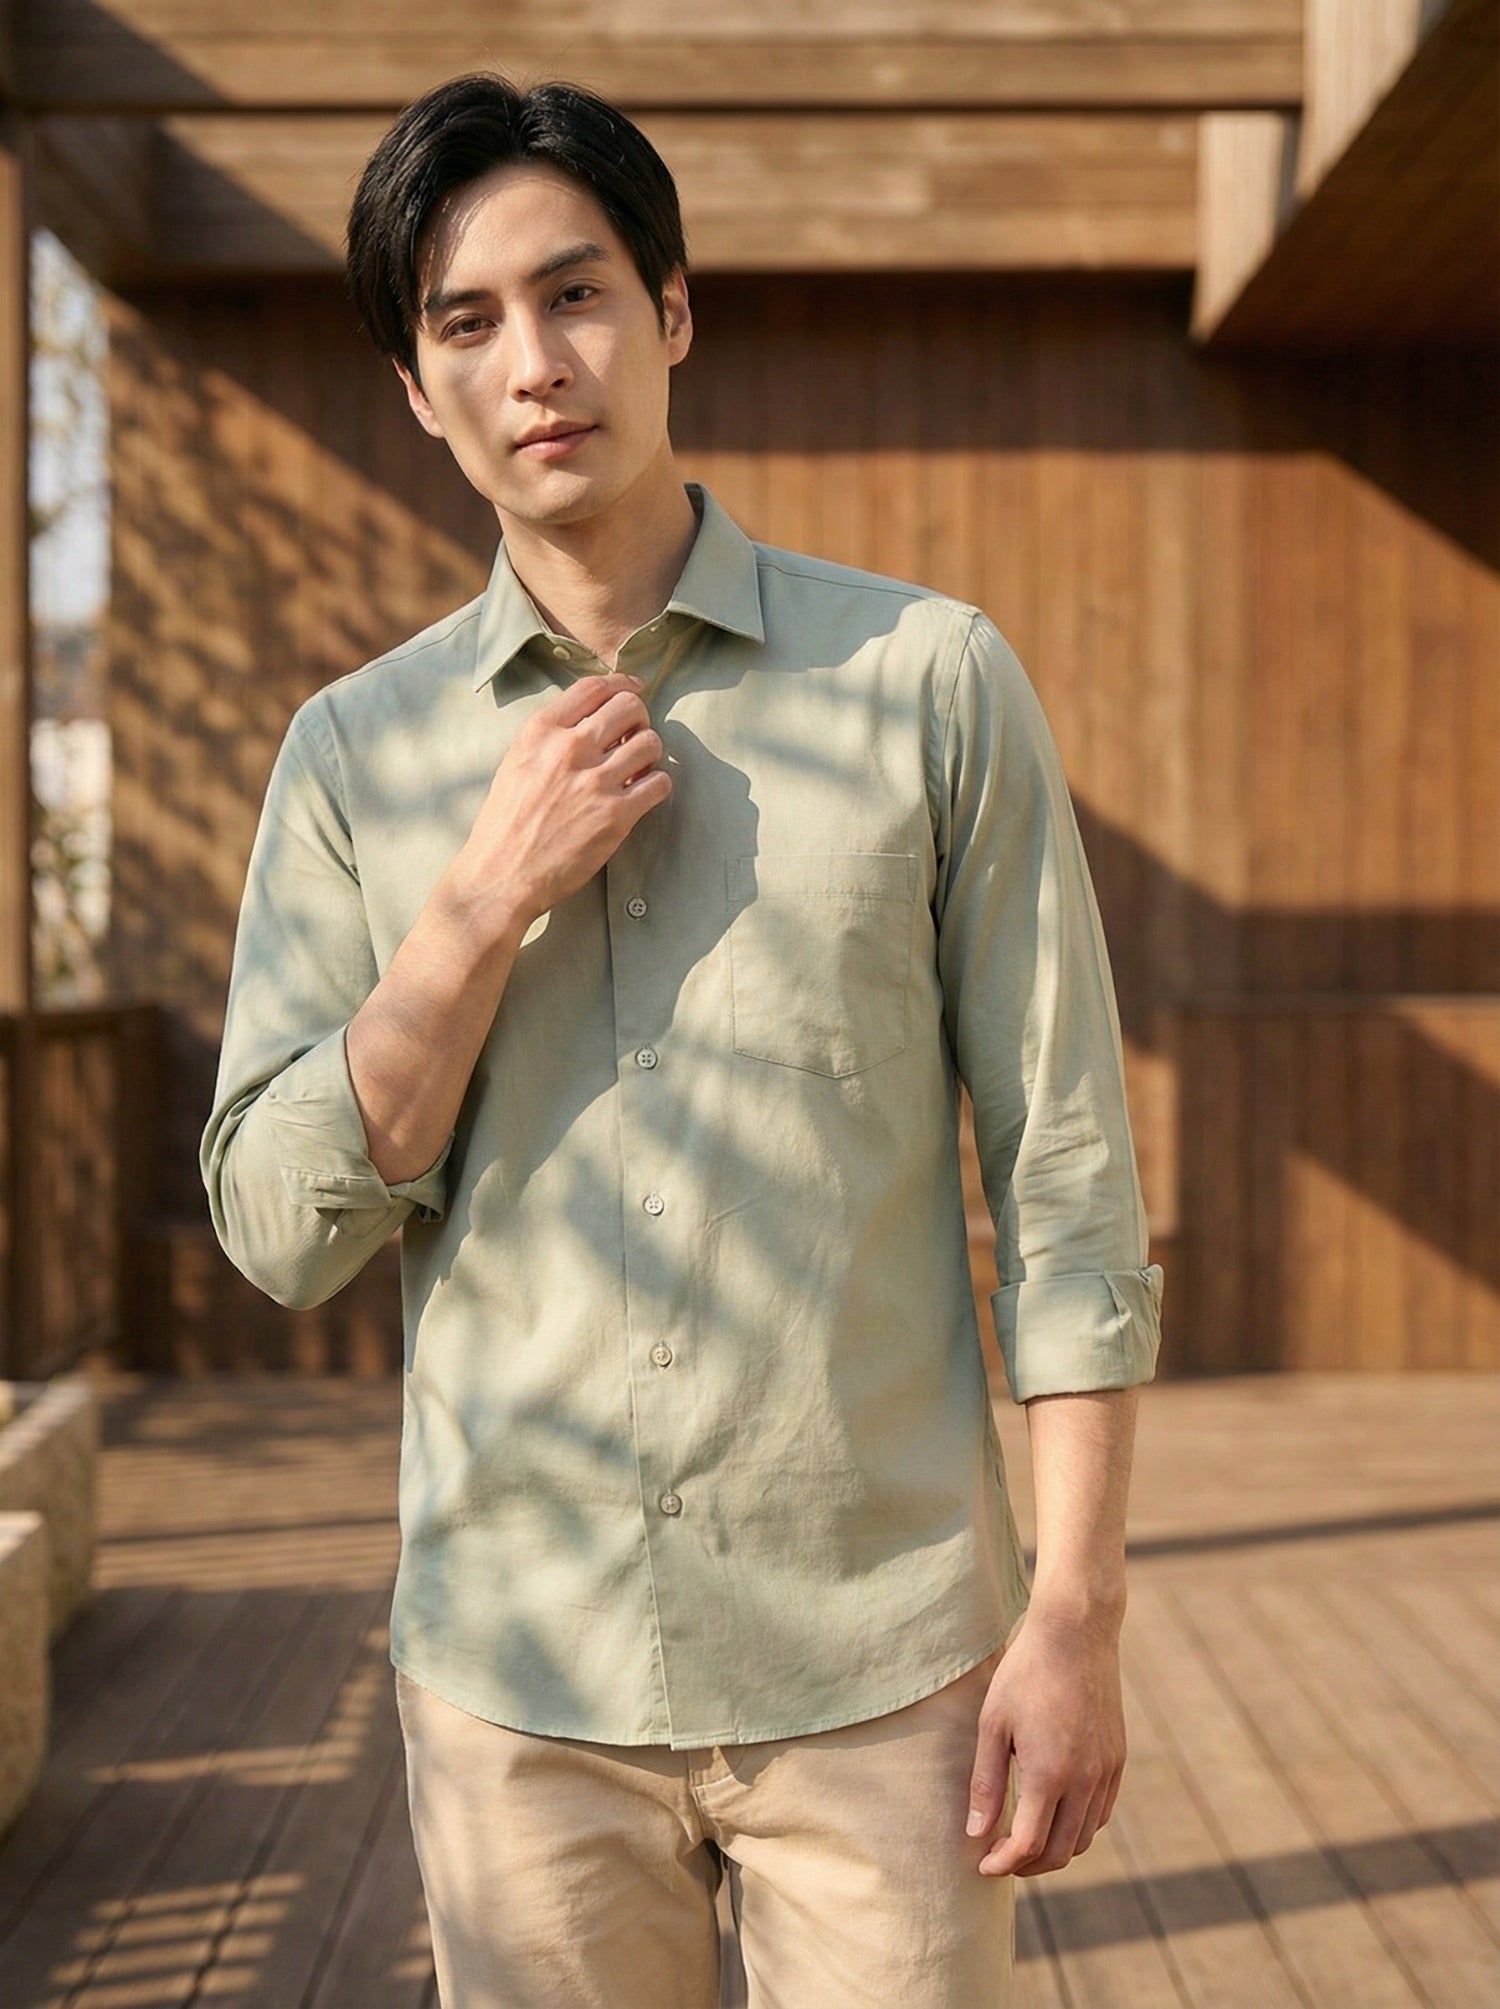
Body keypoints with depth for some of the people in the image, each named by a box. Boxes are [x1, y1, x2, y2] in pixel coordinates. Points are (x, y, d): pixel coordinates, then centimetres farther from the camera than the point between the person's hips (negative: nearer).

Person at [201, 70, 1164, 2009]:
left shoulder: (929, 681, -1)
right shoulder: (356, 752, 5)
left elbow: (1066, 1172, -1)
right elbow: (279, 1227, 0)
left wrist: (1077, 1612, -6)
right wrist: (493, 898, -11)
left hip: (878, 1666, -1)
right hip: (515, 1675, 2)